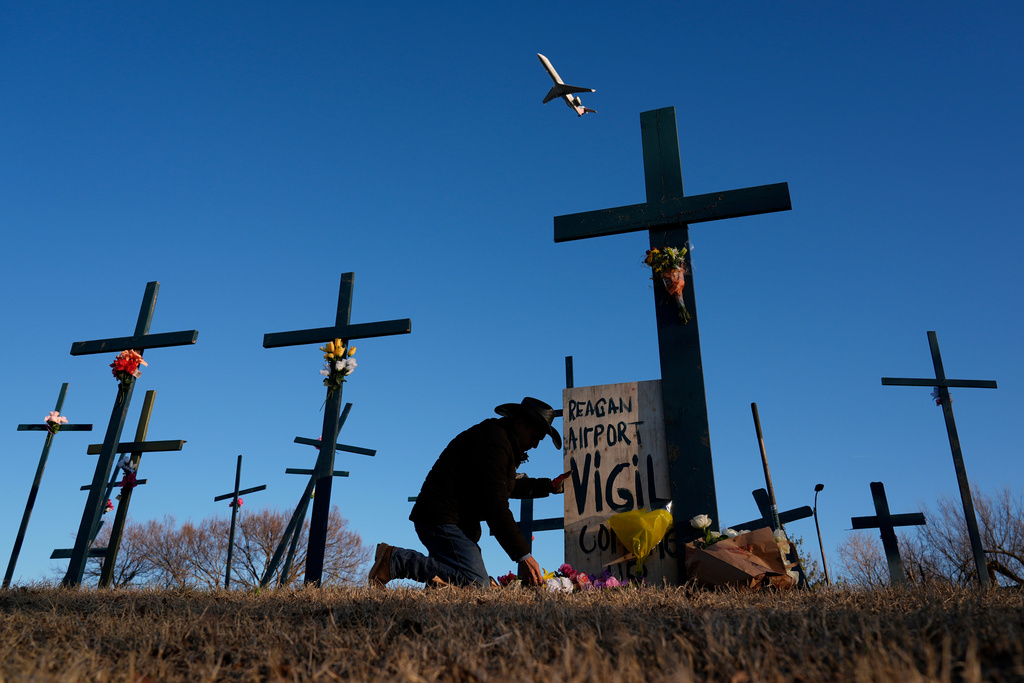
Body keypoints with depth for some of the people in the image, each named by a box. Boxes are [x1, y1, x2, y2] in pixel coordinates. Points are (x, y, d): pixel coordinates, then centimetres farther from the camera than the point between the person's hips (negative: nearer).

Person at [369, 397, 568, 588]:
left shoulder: (503, 441, 18)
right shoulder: (493, 441, -16)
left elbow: (510, 485, 34)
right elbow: (496, 506, -22)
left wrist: (550, 486, 28)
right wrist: (523, 555, -22)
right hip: (442, 519, -11)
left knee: (482, 585, 7)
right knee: (477, 583, -21)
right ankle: (395, 559, -15)